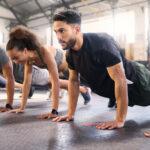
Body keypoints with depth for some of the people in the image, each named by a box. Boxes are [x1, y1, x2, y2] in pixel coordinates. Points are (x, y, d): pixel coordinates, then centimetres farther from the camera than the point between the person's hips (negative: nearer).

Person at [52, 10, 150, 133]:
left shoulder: (101, 43, -35)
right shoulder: (70, 53, -12)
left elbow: (120, 80, -35)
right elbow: (73, 81, -1)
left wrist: (120, 120, -33)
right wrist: (70, 114, -4)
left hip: (137, 82, -6)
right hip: (113, 88, 6)